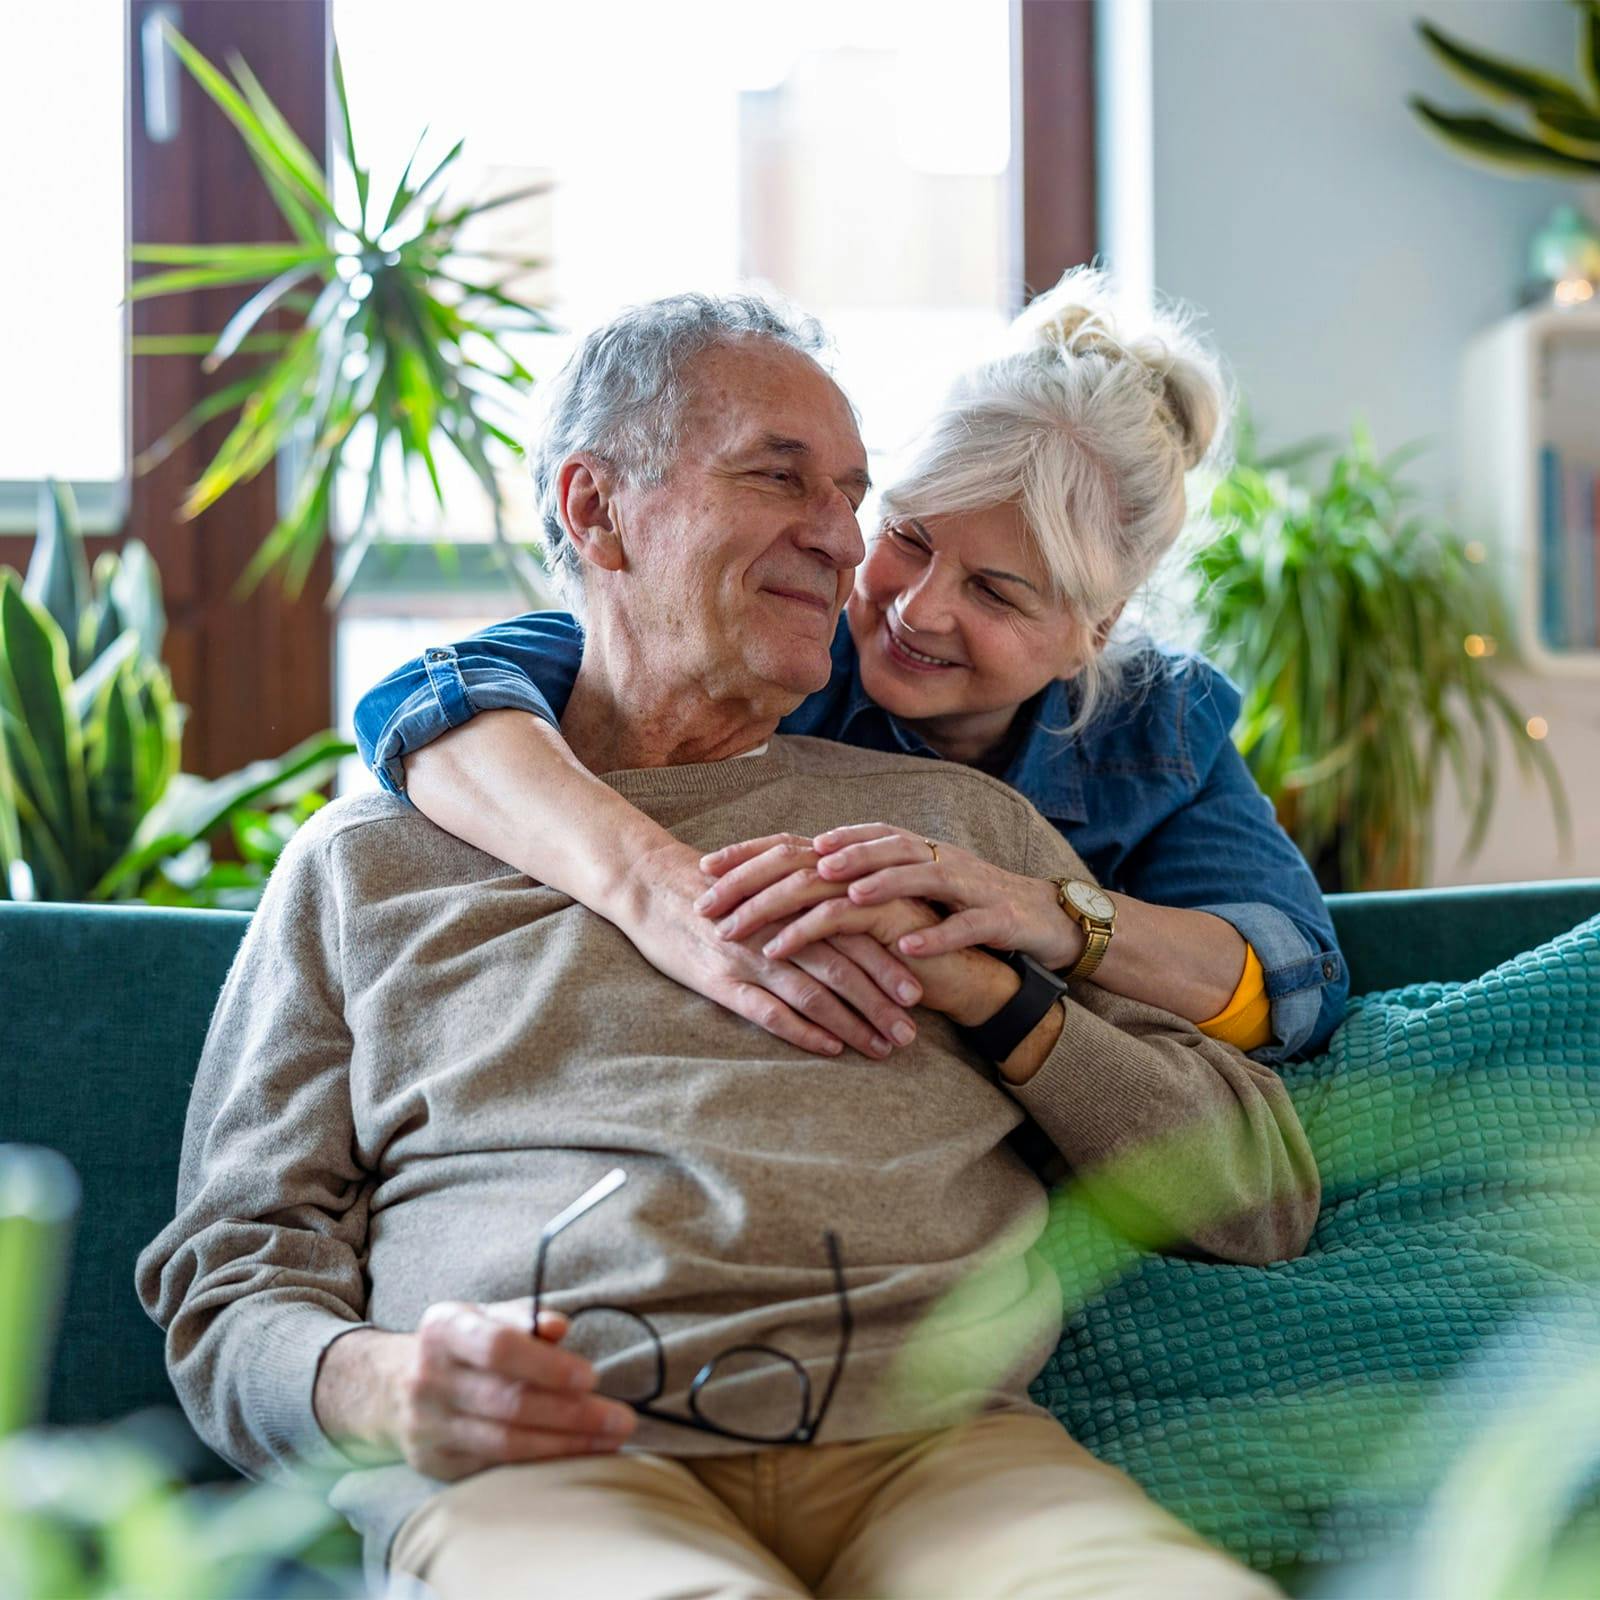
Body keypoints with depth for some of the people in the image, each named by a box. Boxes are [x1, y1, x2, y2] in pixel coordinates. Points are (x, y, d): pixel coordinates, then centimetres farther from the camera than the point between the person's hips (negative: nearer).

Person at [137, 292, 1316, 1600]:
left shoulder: (954, 820, 23)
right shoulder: (370, 858, 19)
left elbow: (1265, 1197, 18)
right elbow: (231, 1280, 13)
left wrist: (985, 992, 3)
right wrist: (380, 1386, -11)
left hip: (934, 1442, 4)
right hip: (542, 1466, -4)